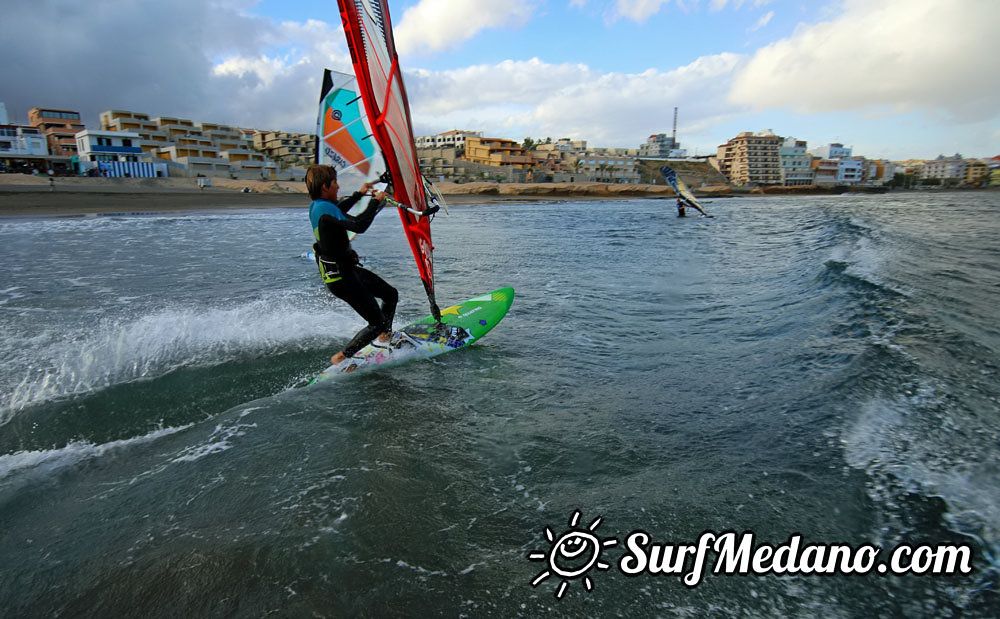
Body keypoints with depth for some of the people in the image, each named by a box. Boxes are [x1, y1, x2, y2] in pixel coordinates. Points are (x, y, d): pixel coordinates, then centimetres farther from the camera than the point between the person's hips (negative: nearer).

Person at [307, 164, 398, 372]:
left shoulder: (316, 206, 6)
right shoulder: (324, 211, -26)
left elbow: (338, 212, 30)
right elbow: (359, 225, -37)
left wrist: (359, 194, 33)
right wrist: (375, 201, -21)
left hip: (349, 269, 10)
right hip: (341, 278, -10)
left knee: (391, 294, 21)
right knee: (377, 323, -5)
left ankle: (385, 337, 41)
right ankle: (341, 357, 10)